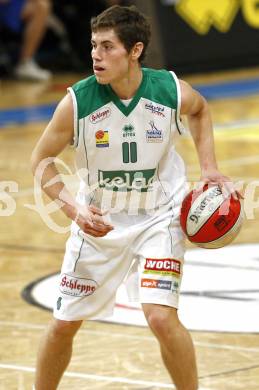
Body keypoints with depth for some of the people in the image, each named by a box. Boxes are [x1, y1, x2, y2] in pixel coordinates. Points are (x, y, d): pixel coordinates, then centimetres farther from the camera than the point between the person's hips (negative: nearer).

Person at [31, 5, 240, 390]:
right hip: (97, 221, 1)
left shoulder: (172, 91, -18)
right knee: (63, 325, 8)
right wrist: (73, 209, -21)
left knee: (161, 317, -20)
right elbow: (42, 159, -7)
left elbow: (199, 110, 8)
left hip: (158, 217, -1)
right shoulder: (77, 101, -22)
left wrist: (209, 166, -2)